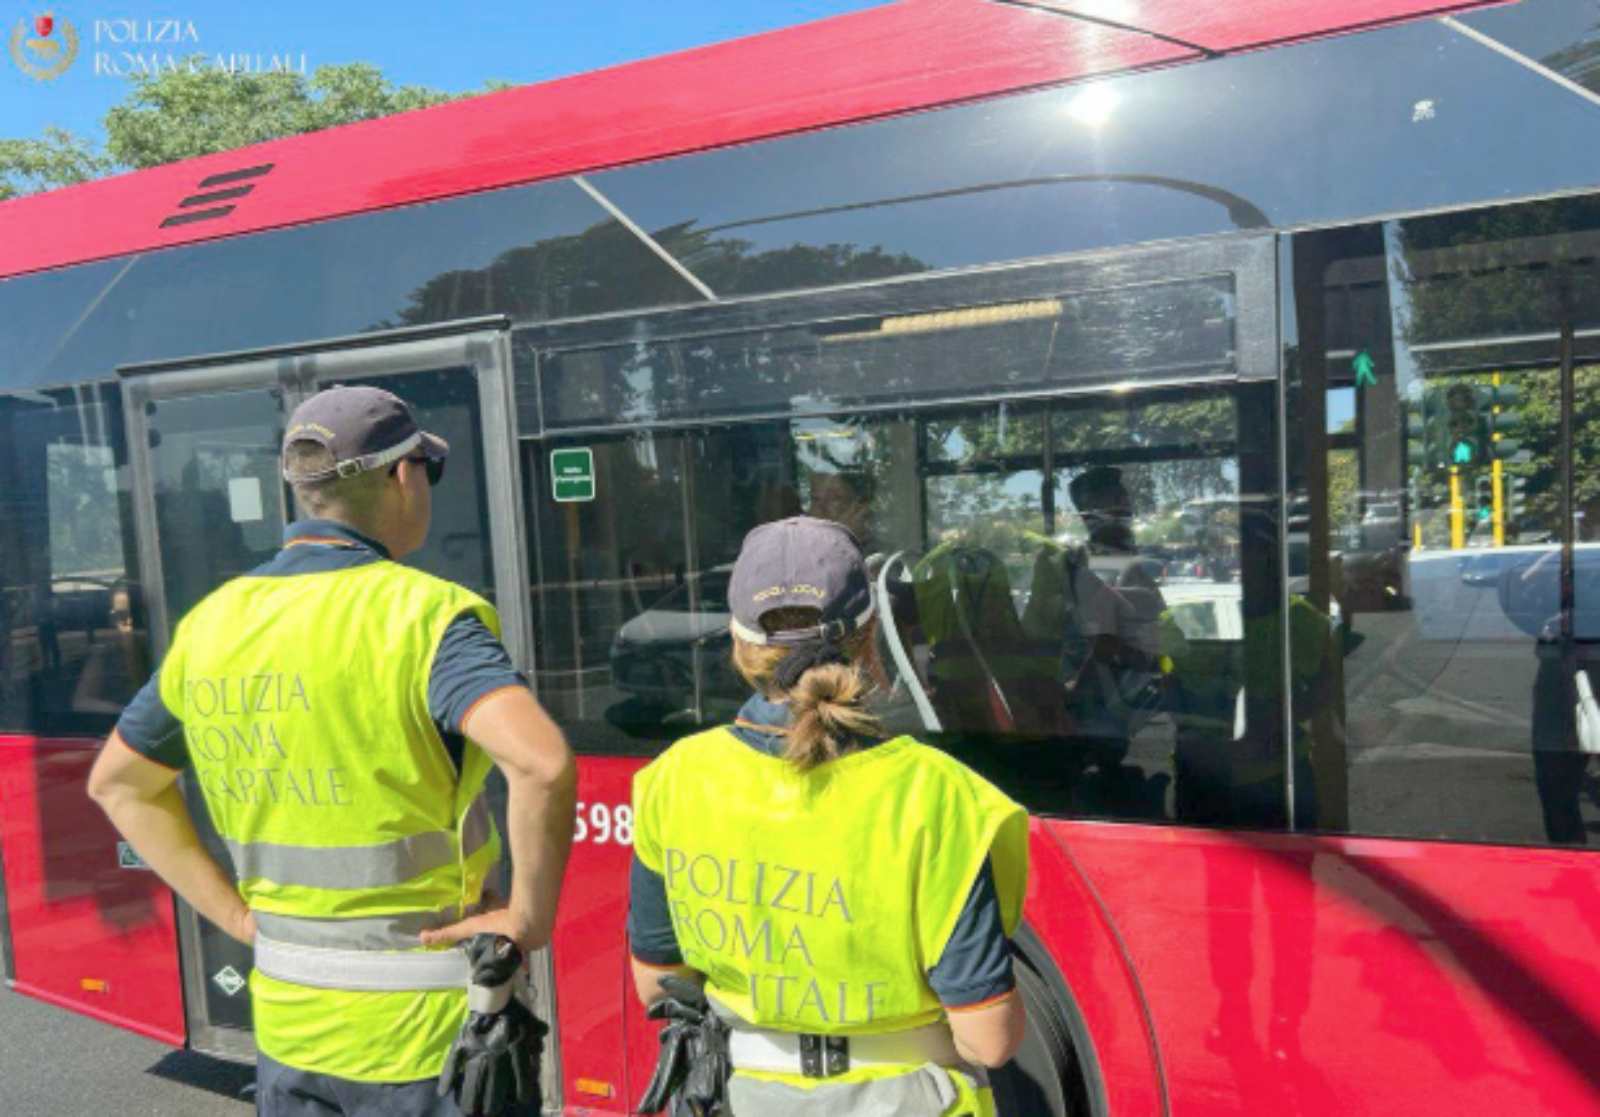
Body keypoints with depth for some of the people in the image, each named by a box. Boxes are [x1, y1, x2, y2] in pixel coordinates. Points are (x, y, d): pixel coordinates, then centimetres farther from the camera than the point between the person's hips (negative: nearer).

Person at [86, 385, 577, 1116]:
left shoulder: (212, 622, 1)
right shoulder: (422, 614, -19)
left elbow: (117, 785, 14)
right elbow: (542, 763, -34)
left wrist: (239, 916, 11)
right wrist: (532, 916, -19)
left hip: (287, 1022, 6)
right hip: (428, 1027, -5)